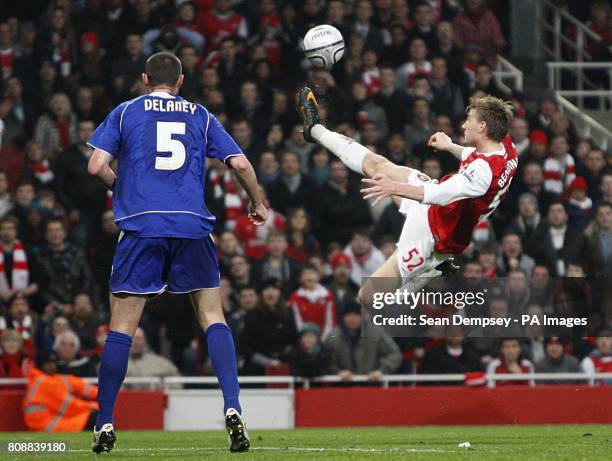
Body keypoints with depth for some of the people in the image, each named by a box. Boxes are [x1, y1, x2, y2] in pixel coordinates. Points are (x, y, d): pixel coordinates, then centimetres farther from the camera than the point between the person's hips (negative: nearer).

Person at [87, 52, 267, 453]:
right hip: (192, 227, 1)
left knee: (122, 325, 2)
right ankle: (232, 409, -7)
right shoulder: (201, 116, 14)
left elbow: (97, 165, 2)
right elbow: (240, 164, 8)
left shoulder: (125, 113, 10)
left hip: (141, 225, -1)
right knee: (213, 316, 8)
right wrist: (258, 204, 24)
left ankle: (105, 424, 2)